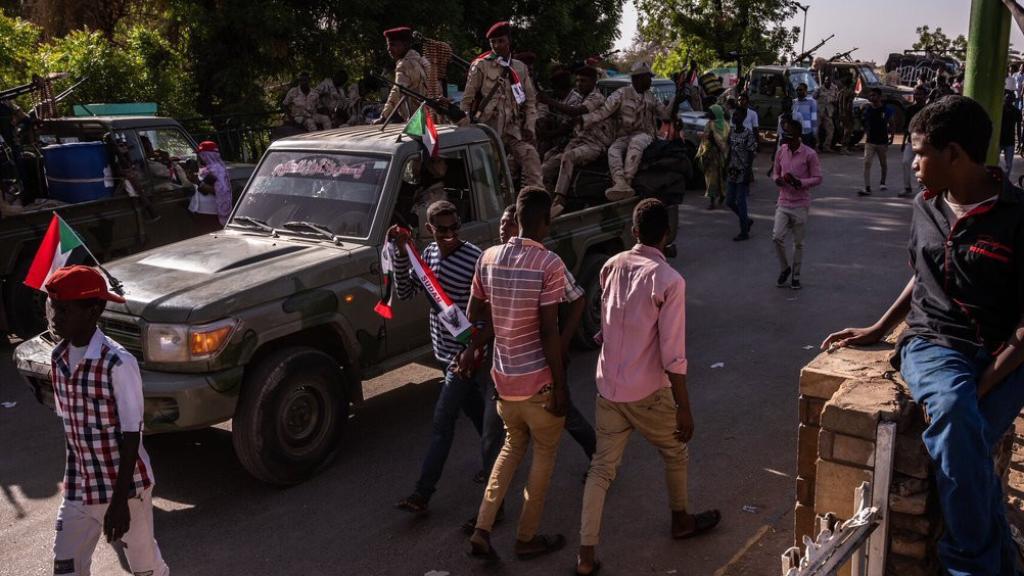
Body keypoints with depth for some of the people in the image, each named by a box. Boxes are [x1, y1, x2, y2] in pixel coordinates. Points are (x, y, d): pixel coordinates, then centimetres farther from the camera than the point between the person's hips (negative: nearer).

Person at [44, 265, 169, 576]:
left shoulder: (119, 363, -21)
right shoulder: (58, 359, 0)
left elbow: (131, 436, -19)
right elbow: (67, 422, 11)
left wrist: (120, 500, -19)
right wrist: (73, 478, 16)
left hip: (124, 486, -6)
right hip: (78, 489, 6)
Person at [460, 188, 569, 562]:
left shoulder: (488, 258, 0)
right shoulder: (549, 264, -17)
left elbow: (475, 313, 10)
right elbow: (548, 331, -19)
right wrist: (560, 387, -12)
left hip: (503, 376, 6)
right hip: (537, 378, -5)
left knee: (513, 446, 24)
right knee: (544, 453, 15)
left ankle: (481, 532, 18)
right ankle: (527, 538, 26)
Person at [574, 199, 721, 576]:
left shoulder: (611, 267, 0)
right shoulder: (669, 280, -19)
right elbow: (673, 356, -19)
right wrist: (684, 409, -12)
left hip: (608, 385, 5)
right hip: (647, 391, -5)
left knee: (602, 467, 12)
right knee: (675, 453, 22)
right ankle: (681, 520, 44)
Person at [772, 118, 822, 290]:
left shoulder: (809, 154, -10)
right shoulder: (781, 151, 3)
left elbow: (817, 178, -6)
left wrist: (799, 182, -22)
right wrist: (778, 180, -8)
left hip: (801, 204, -3)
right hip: (783, 202, 3)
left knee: (798, 242, 6)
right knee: (777, 237, -9)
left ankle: (796, 275, 21)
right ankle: (784, 268, 15)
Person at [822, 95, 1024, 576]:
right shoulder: (926, 207, 10)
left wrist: (981, 386, -18)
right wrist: (877, 330, 21)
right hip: (933, 343, 3)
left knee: (956, 441, -32)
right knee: (955, 419, -32)